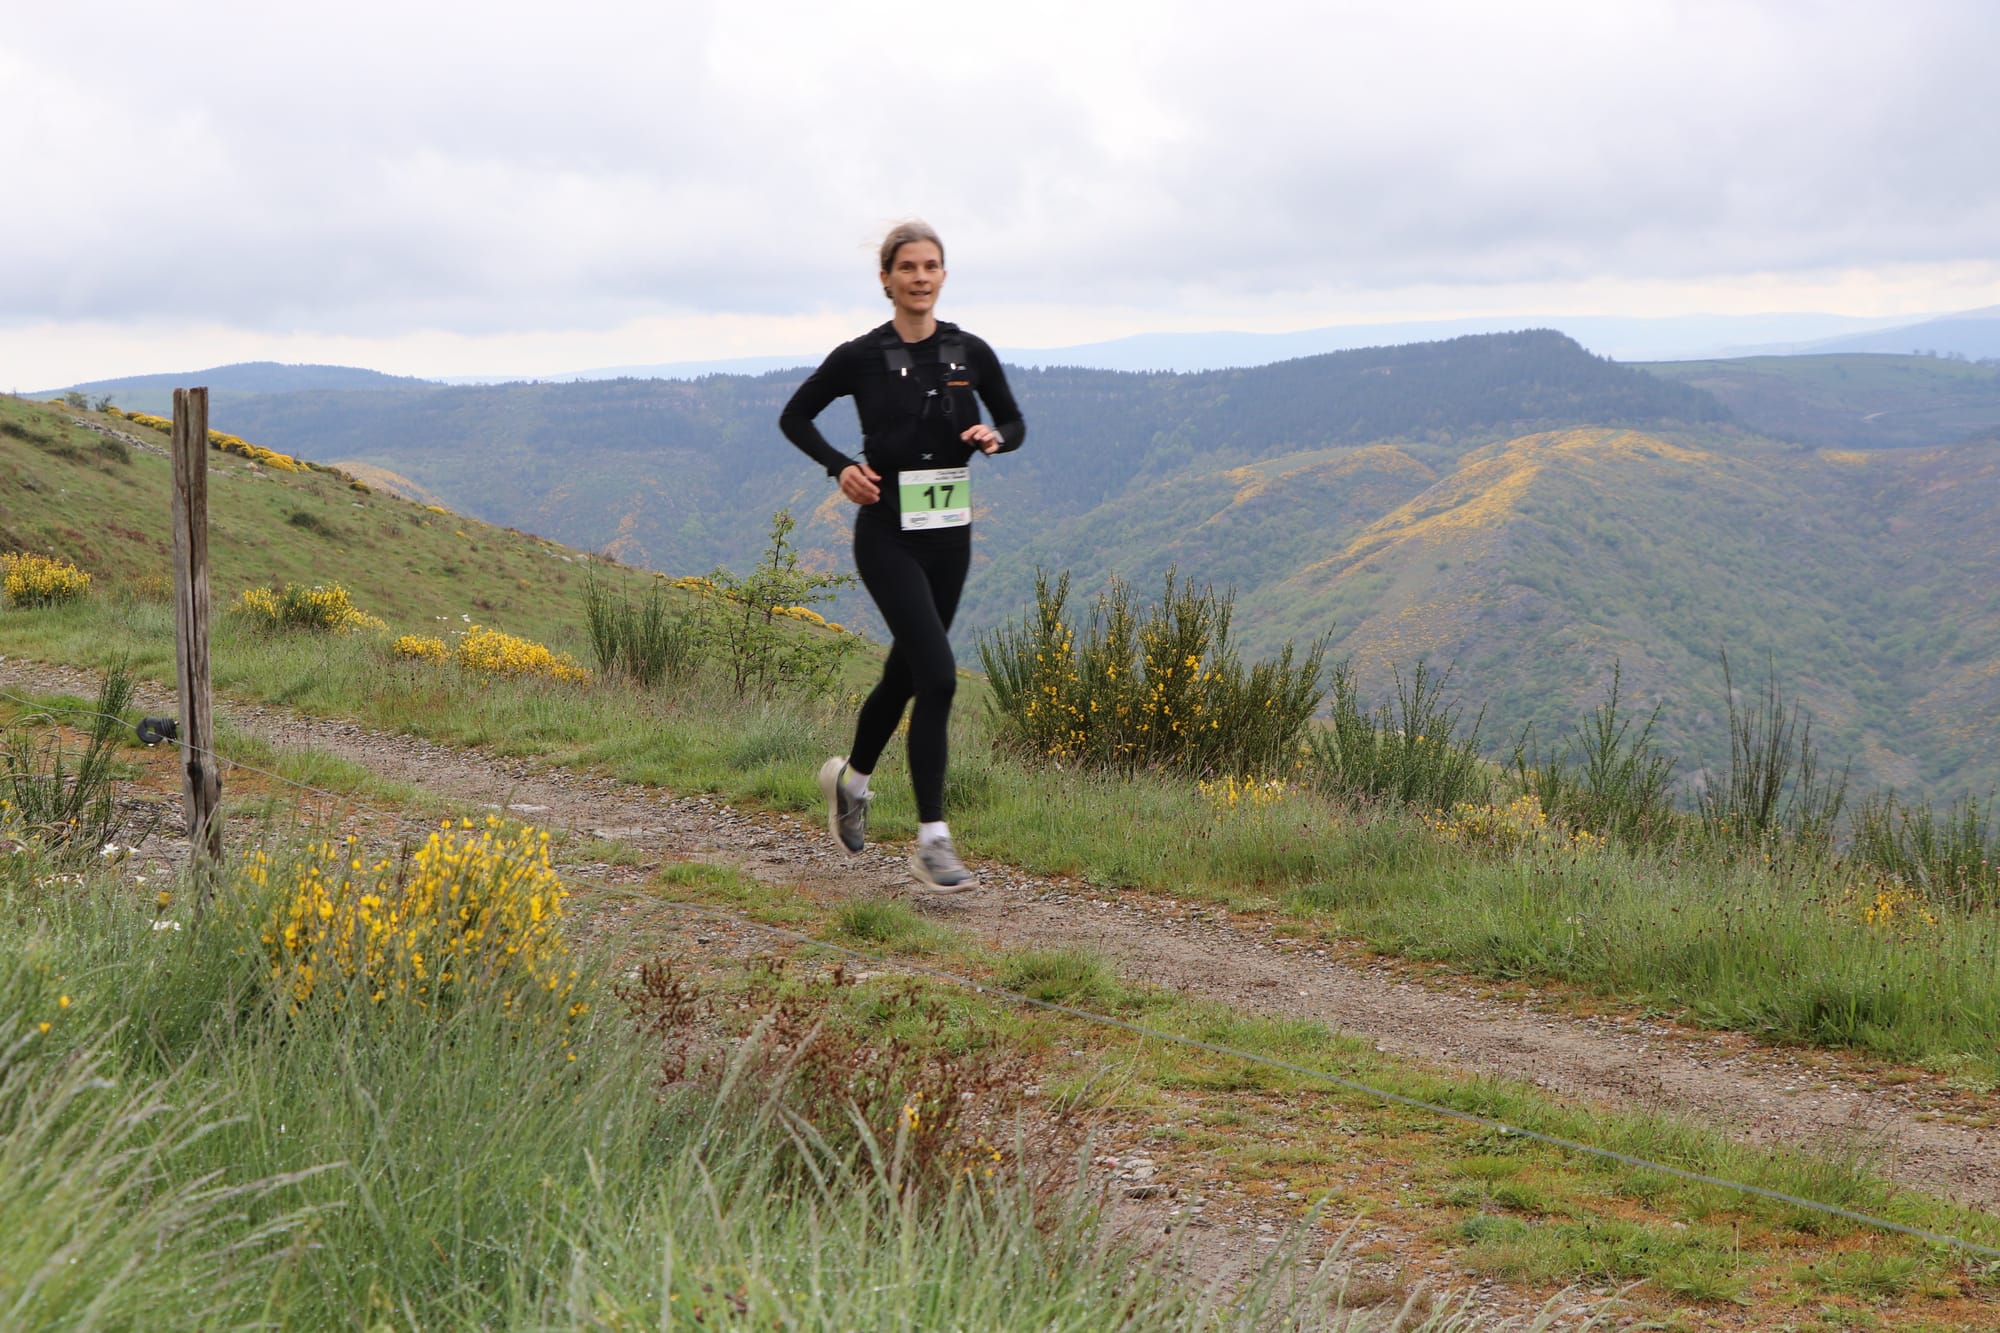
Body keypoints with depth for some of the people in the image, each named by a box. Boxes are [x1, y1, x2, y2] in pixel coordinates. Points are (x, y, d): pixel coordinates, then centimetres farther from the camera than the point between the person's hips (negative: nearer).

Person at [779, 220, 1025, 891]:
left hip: (949, 534, 5)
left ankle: (851, 777, 45)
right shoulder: (861, 357, -5)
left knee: (906, 673, 17)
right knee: (938, 673, -18)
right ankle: (931, 838, -13)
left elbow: (1014, 424, 15)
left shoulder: (972, 353, 3)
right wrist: (841, 466, -9)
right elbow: (794, 418, 7)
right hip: (887, 534, -5)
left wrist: (994, 438, -8)